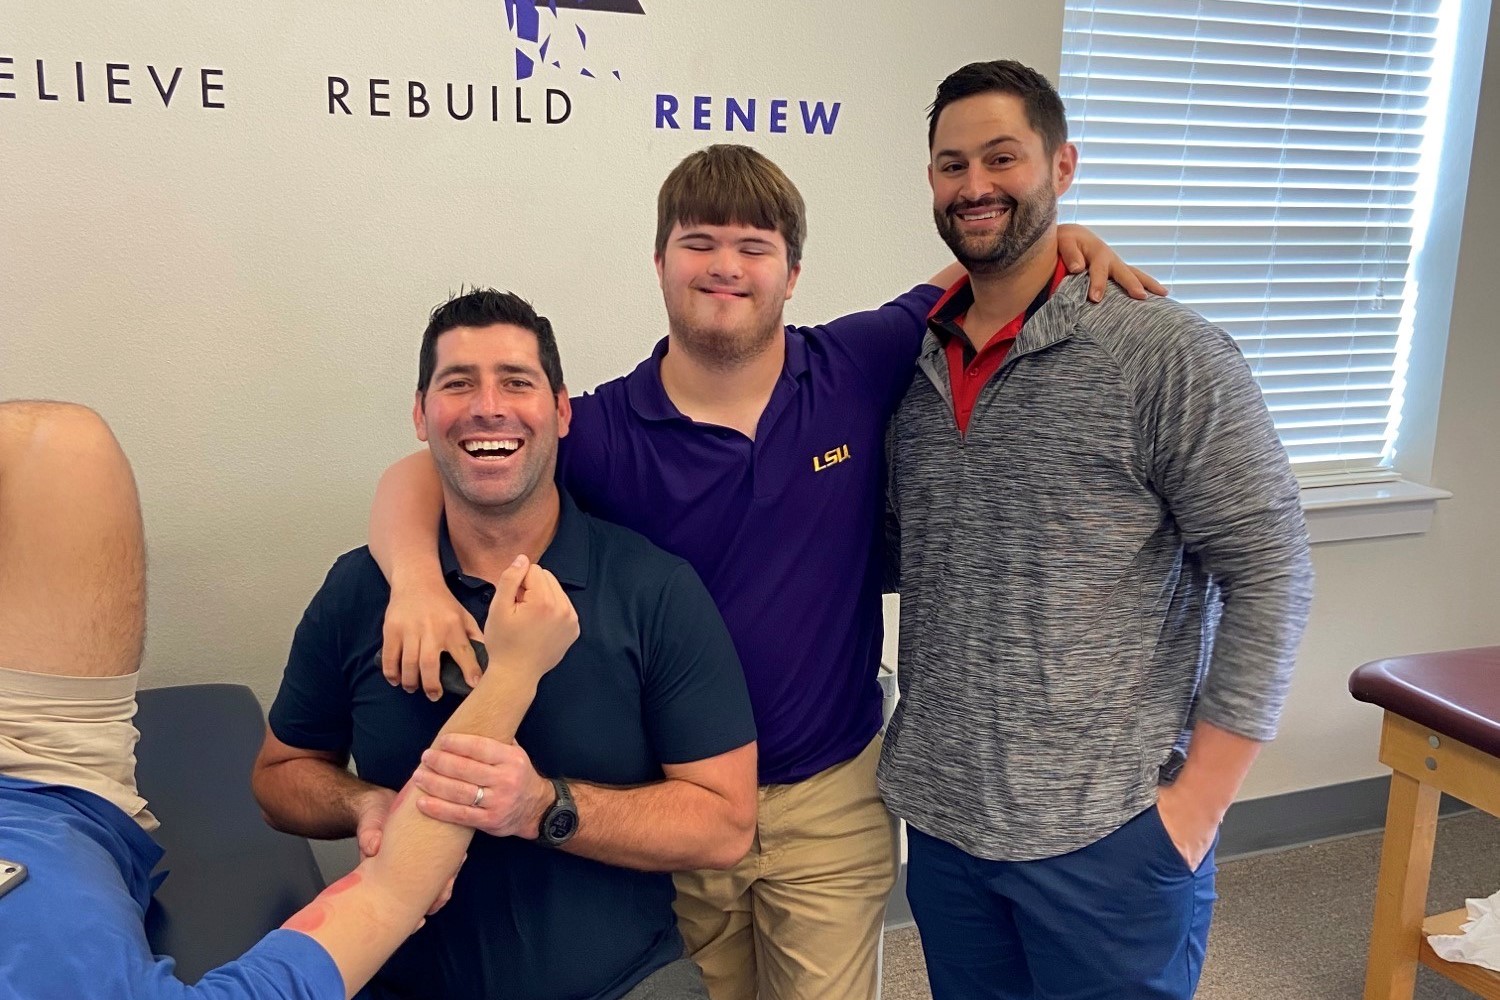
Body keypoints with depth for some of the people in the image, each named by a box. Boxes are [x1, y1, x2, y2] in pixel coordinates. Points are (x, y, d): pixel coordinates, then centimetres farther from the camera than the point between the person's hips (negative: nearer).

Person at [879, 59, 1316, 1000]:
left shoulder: (1169, 355, -11)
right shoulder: (914, 367, 4)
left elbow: (1270, 574, -11)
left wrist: (1196, 804, -13)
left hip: (1109, 837, -5)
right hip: (939, 822, 5)